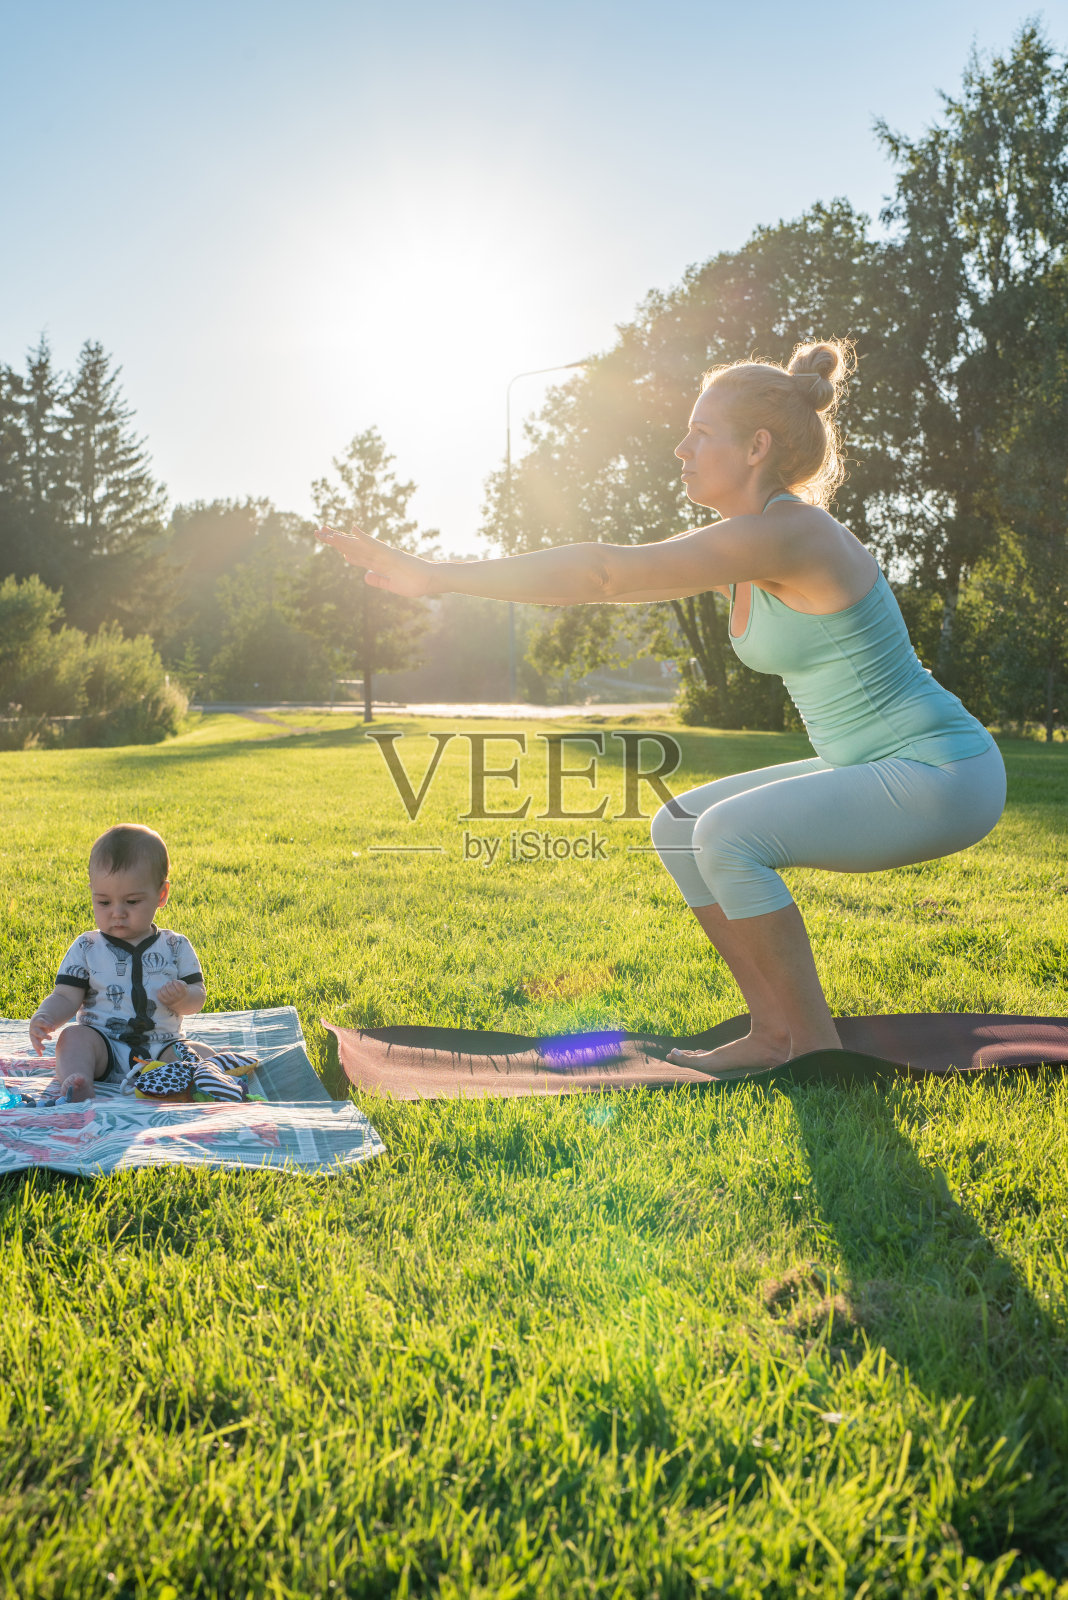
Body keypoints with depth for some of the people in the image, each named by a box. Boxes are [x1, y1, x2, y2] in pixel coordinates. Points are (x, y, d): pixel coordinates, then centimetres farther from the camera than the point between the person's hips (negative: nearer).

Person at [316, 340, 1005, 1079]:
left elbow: (606, 572, -28)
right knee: (678, 827, 5)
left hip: (941, 776, -10)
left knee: (727, 834, -24)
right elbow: (621, 579, 13)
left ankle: (814, 1042, -7)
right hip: (878, 769, 10)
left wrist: (436, 574, -27)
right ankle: (774, 1032, 9)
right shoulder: (753, 547, 7)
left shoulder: (783, 533, -24)